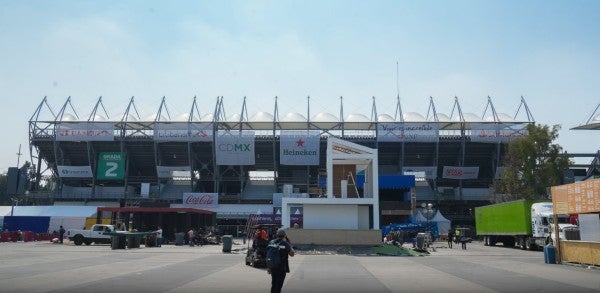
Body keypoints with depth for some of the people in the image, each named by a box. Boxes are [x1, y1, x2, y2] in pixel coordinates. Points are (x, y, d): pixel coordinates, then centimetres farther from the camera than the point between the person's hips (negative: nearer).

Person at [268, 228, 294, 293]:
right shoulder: (285, 244, -13)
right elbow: (292, 254, -6)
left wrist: (269, 267, 12)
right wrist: (289, 244, 0)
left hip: (273, 267, 5)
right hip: (282, 268, -5)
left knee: (273, 284, 17)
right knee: (279, 285, 0)